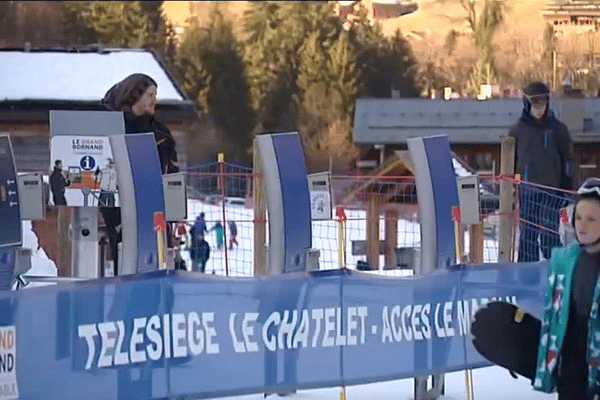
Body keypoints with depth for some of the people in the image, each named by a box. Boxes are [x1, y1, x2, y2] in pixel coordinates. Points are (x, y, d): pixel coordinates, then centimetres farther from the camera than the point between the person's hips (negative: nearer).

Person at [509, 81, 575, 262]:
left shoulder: (558, 129, 3)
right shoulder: (518, 130, 8)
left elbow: (567, 159, 6)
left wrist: (567, 189, 0)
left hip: (551, 189, -2)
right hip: (526, 191, 2)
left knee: (550, 233, -8)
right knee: (527, 234, 5)